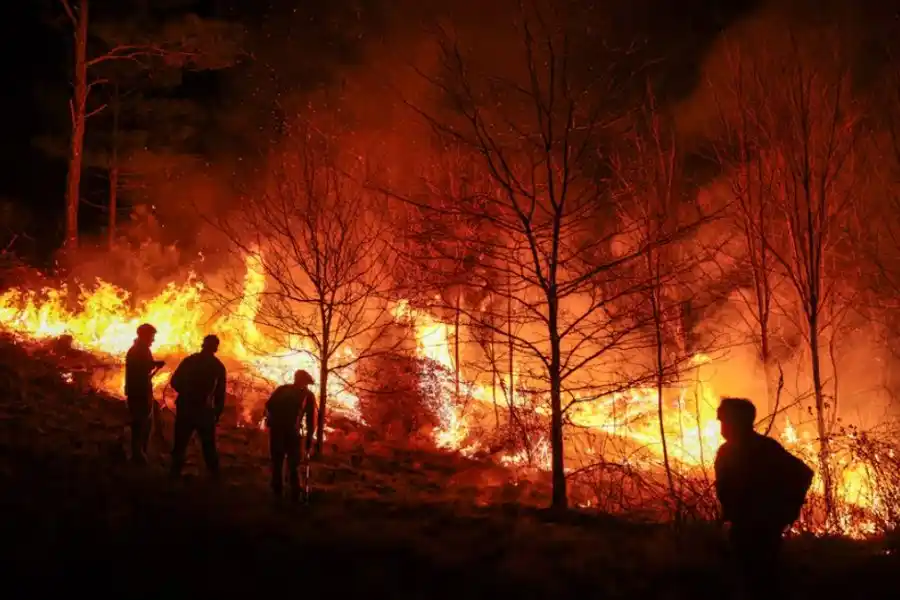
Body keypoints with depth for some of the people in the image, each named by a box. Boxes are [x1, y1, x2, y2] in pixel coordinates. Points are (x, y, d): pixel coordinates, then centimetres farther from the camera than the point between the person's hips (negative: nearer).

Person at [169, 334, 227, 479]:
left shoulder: (190, 360, -1)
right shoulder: (218, 366, -1)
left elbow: (174, 382, -1)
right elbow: (220, 394, -1)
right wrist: (217, 413, 6)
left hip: (186, 408, 0)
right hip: (204, 411, 0)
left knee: (180, 443, 11)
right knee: (208, 445, 11)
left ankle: (175, 472, 12)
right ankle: (214, 475, 13)